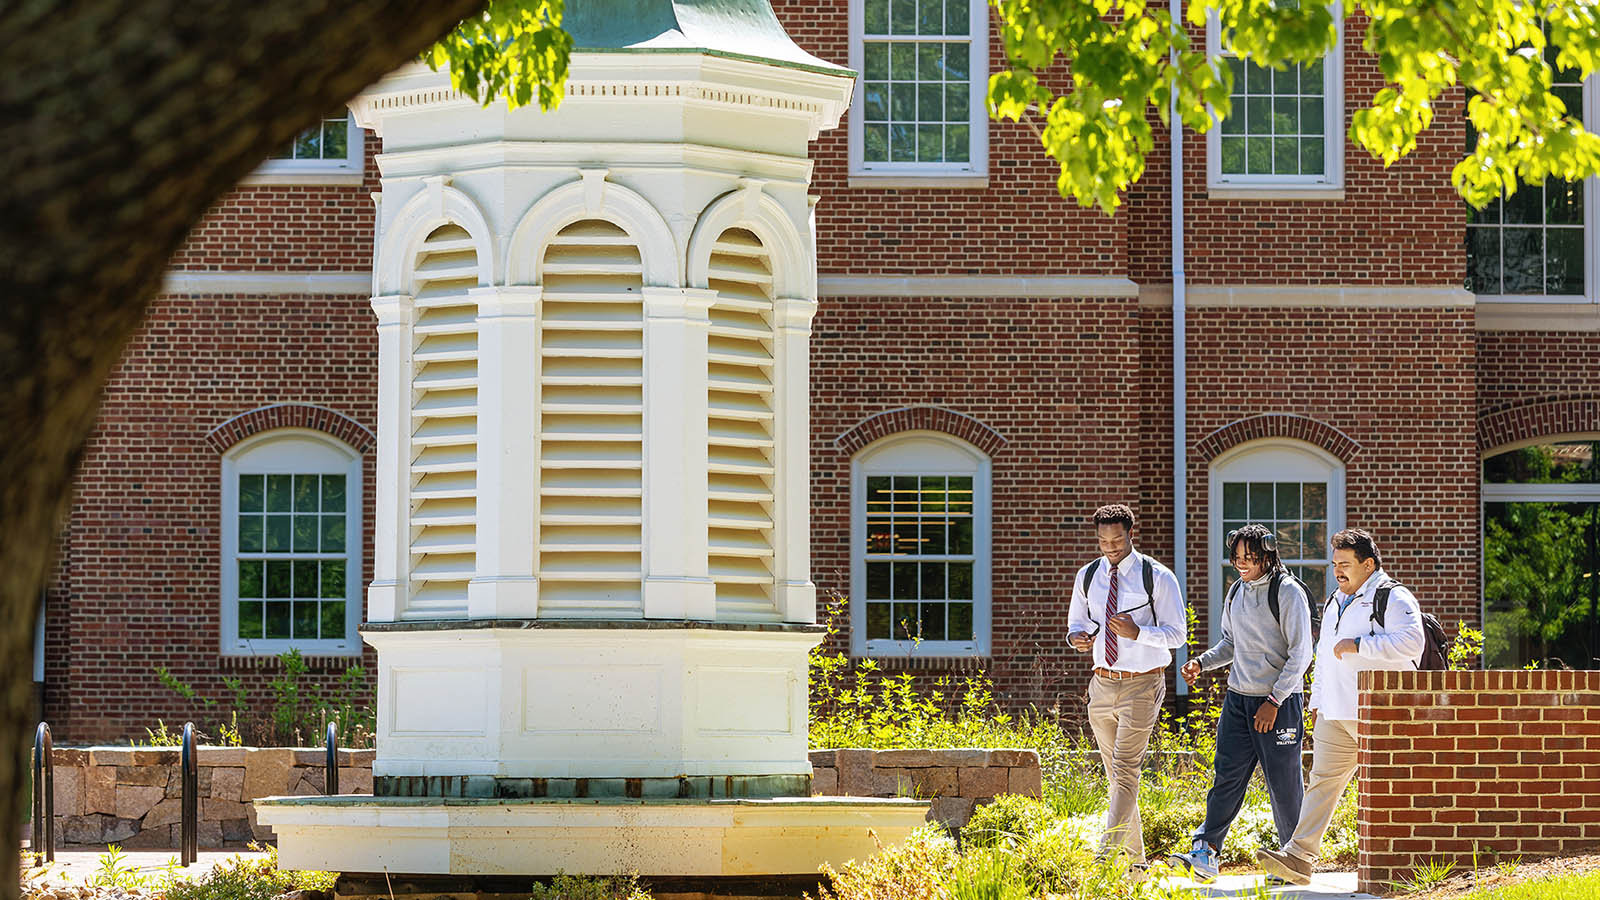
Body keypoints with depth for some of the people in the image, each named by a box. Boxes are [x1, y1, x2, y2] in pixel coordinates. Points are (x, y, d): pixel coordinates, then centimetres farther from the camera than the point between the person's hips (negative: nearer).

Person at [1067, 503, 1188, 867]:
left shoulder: (1158, 578, -7)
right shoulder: (1088, 577, 7)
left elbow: (1177, 633, -7)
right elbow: (1076, 622, 18)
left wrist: (1138, 632, -24)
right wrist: (1076, 636, -6)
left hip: (1142, 686, -5)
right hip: (1103, 684, 5)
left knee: (1126, 770, -14)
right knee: (1116, 774, 9)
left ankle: (1108, 854, -21)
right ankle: (1135, 858, 18)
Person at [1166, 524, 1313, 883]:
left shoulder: (1288, 592, -10)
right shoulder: (1236, 592, 11)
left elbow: (1301, 653, -12)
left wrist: (1274, 701, -16)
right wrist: (1201, 662, 4)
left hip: (1280, 701, -6)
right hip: (1238, 698, 6)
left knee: (1283, 783, 0)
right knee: (1227, 776, -3)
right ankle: (1205, 855, -8)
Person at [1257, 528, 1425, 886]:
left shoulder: (1393, 599, -7)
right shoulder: (1335, 603, 21)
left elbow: (1411, 642, -24)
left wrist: (1358, 645, -21)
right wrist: (1317, 704, 26)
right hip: (1336, 716, 8)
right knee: (1323, 782, 0)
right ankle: (1298, 858, -6)